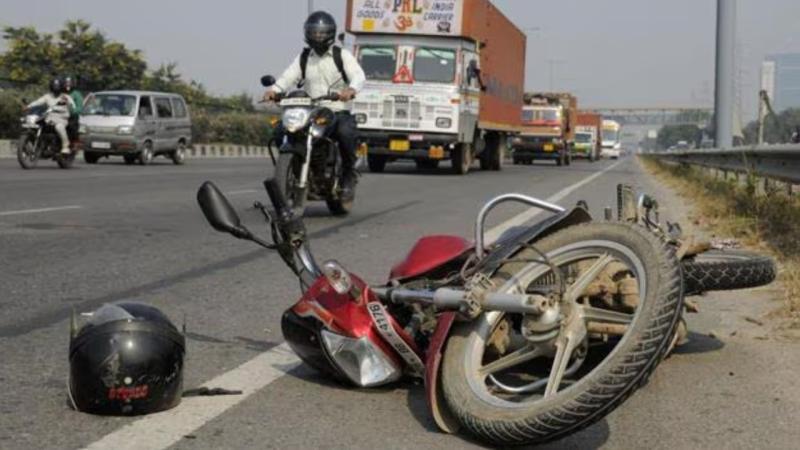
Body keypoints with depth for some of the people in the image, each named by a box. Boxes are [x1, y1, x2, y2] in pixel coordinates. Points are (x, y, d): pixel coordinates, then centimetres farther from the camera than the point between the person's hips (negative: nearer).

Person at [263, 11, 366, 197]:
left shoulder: (342, 55, 7)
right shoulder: (303, 58, 17)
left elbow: (359, 75, -11)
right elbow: (289, 77, 1)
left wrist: (351, 89, -36)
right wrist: (274, 90, -22)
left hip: (339, 112, -3)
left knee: (346, 132, -35)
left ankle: (349, 174, -12)